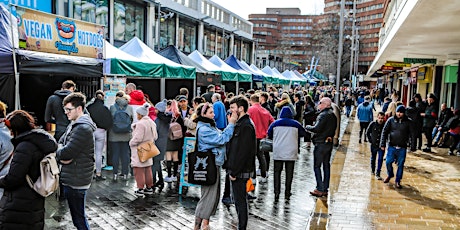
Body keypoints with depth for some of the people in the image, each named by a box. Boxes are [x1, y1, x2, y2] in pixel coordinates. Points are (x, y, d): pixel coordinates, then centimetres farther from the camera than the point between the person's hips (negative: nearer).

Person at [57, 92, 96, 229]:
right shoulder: (74, 124, 13)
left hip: (76, 181, -10)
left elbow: (66, 153, -23)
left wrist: (59, 152, -1)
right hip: (70, 179, 10)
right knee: (77, 216, 20)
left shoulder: (83, 128, -20)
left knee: (79, 218, 1)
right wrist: (62, 154, -9)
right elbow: (61, 142, 12)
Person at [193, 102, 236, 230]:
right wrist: (231, 123, -17)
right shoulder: (203, 129, -18)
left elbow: (222, 136, 12)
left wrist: (231, 123, 0)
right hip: (209, 165, -10)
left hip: (215, 164, 10)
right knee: (208, 196, -2)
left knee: (214, 195, 15)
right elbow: (221, 139, -22)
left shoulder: (210, 126, 15)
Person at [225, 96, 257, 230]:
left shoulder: (246, 126, -18)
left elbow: (243, 152, -23)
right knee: (239, 200, 17)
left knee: (240, 201, 0)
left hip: (241, 172, -10)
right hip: (236, 170, 10)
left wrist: (234, 172, -20)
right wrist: (230, 168, 16)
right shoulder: (240, 123, 15)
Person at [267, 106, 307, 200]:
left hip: (278, 153, 0)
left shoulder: (275, 123, 1)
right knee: (289, 173, 8)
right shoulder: (296, 124, -1)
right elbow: (304, 133, 9)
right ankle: (287, 193, 11)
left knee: (277, 172, 8)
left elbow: (269, 135, 10)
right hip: (291, 153, 0)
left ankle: (277, 192, 1)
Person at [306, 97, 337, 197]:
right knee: (326, 166, 12)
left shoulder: (323, 115, -17)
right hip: (329, 143, 9)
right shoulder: (332, 115, 12)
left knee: (317, 166, -2)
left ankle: (320, 189, -2)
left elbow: (316, 129, -24)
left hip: (321, 143, -9)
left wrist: (308, 127, -8)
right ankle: (325, 189, 18)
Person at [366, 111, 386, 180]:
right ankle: (372, 170, 38)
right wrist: (370, 140, 0)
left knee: (380, 159, -6)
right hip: (373, 145, 2)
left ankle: (377, 174, 1)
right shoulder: (373, 124, -9)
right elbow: (367, 132, 4)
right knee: (373, 158, 18)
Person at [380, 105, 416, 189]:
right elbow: (384, 132, 1)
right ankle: (390, 175, 30)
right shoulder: (391, 120, -2)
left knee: (400, 164, 5)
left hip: (402, 148, 0)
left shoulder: (408, 122, -2)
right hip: (391, 146, 0)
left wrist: (413, 147, 1)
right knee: (388, 162, 1)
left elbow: (412, 135, 4)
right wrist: (383, 144, -4)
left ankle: (397, 181, 19)